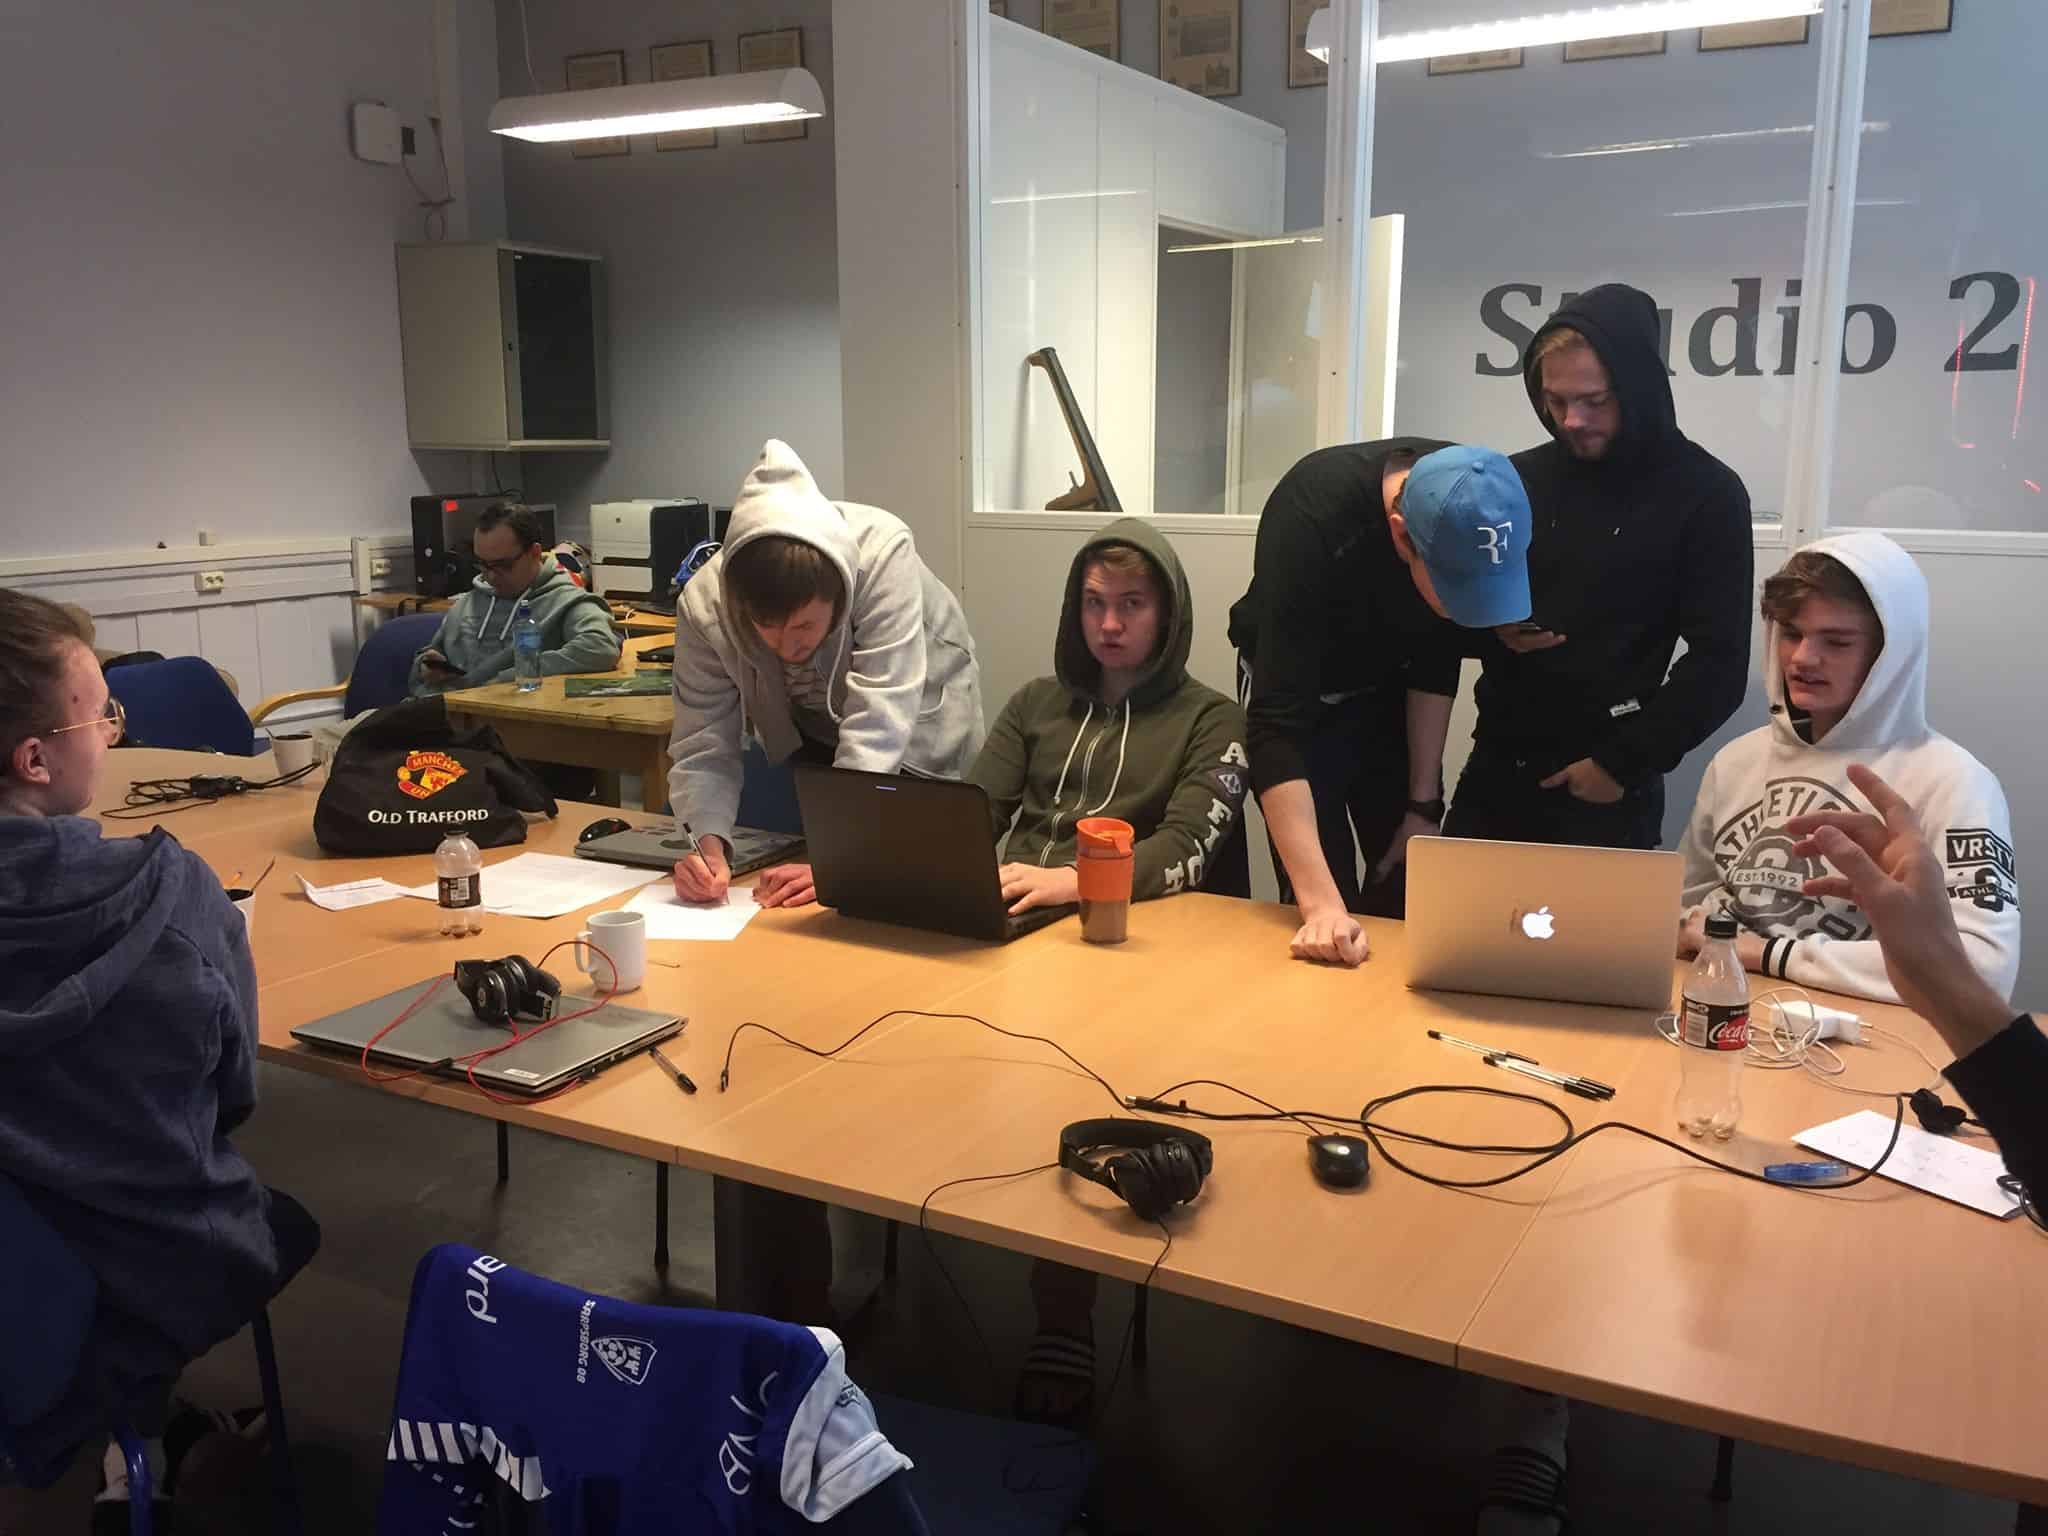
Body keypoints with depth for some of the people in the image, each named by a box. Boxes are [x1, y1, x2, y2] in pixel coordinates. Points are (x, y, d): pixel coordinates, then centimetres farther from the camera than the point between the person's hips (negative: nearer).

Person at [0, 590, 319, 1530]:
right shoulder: (170, 893, -26)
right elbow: (235, 1093, -11)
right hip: (164, 1281, -3)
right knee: (289, 1225, 29)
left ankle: (129, 1434, 39)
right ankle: (134, 1436, 37)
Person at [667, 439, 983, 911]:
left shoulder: (882, 554, -39)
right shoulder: (704, 604, -29)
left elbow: (877, 729, -42)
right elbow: (704, 747, -26)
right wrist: (709, 845, -44)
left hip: (916, 722, -2)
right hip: (806, 734, 3)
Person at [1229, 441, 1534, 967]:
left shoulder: (1471, 504, -24)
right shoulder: (1313, 521, -38)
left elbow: (1436, 662, -9)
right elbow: (1278, 724, -40)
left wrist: (1423, 801, -7)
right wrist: (1320, 902, -46)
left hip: (1389, 686, 4)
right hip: (1295, 689, -4)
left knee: (1414, 888, 6)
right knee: (1327, 915, -9)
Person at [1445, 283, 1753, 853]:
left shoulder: (1705, 495, -5)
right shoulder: (1520, 479, 5)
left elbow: (1719, 664, -7)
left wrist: (1623, 764, -11)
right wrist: (1492, 629, -9)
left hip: (1605, 789, -3)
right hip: (1494, 771, 4)